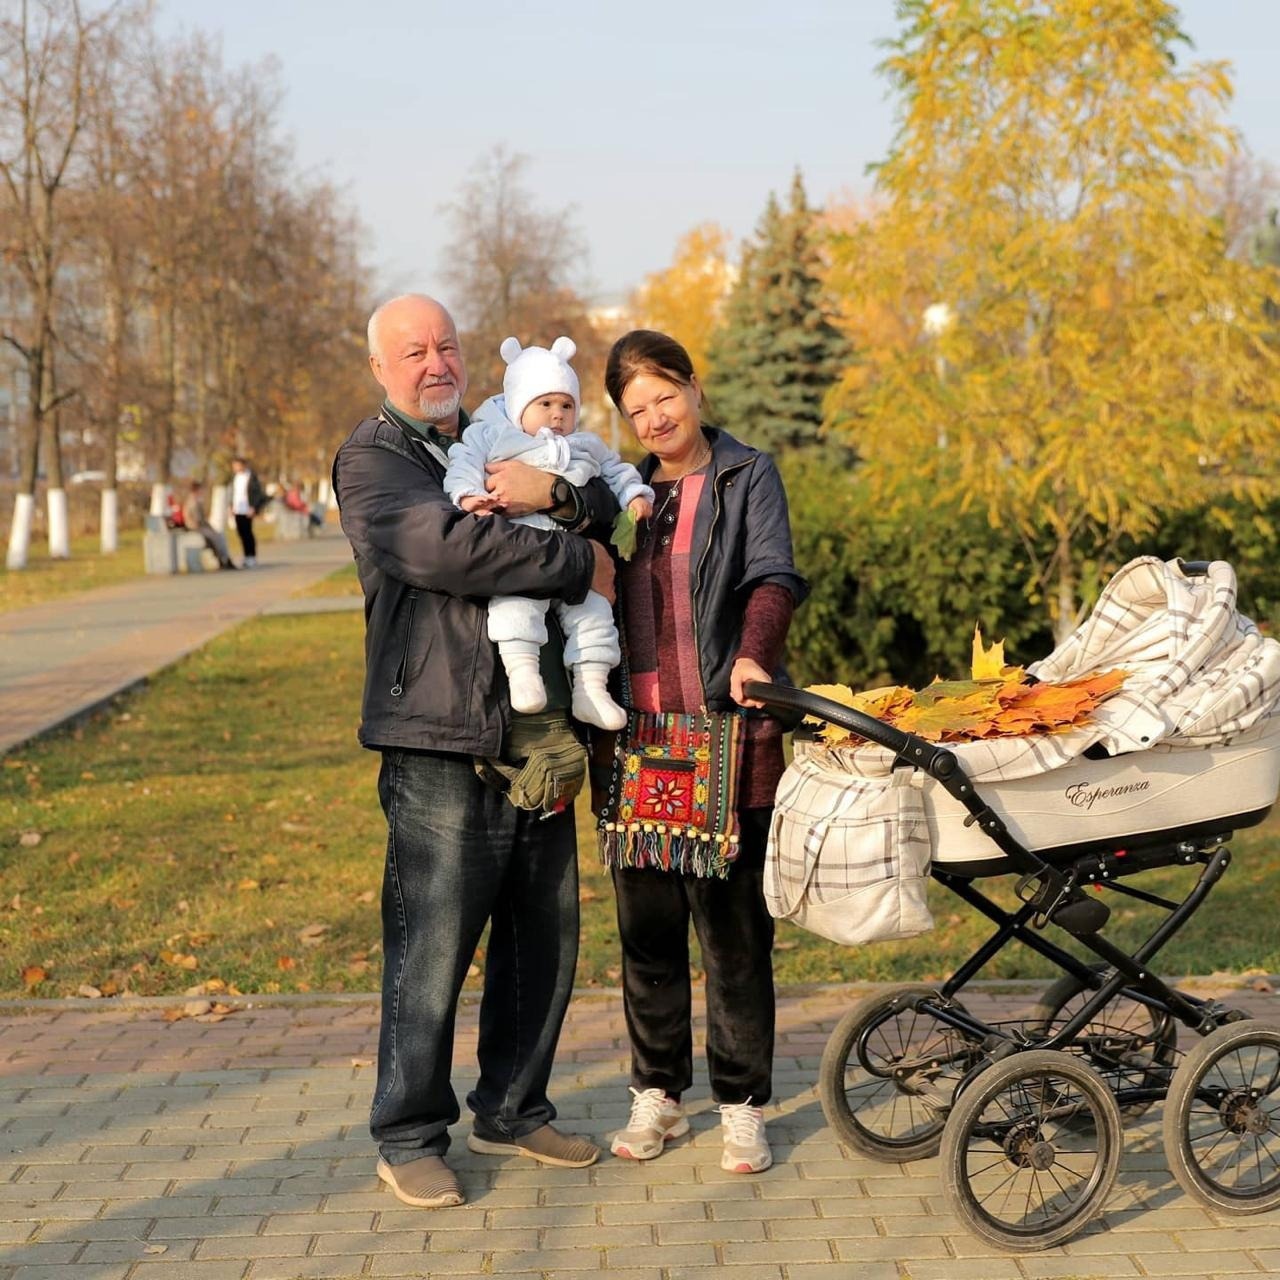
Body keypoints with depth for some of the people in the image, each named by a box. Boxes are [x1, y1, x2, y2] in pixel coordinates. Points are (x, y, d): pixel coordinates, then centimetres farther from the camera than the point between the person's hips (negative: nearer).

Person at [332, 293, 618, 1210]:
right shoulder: (373, 459, -1)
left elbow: (608, 506, 6)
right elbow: (442, 547, -20)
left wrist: (554, 494, -17)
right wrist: (579, 564, -13)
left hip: (537, 737, 7)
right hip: (441, 746, -6)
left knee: (546, 936, 12)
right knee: (432, 949, -5)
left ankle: (513, 1109, 28)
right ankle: (410, 1137, 9)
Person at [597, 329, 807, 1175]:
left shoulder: (747, 476, 4)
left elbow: (774, 574, -9)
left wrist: (753, 654, -28)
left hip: (725, 730, -4)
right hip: (638, 734, 4)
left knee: (734, 922, 0)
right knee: (646, 923, 8)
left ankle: (742, 1104, 11)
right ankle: (658, 1094, 21)